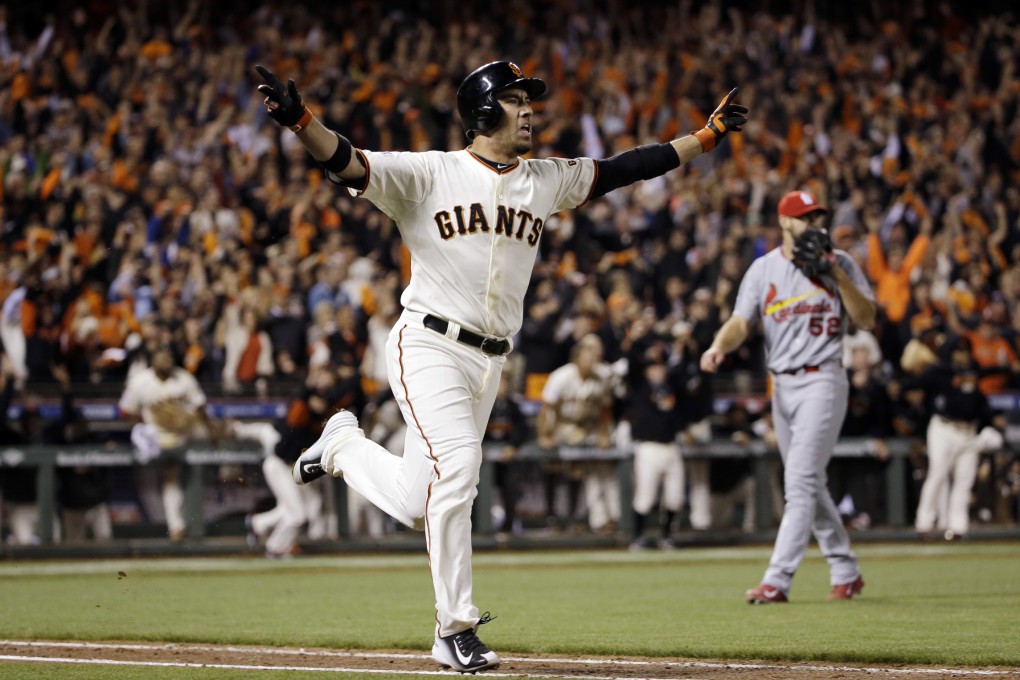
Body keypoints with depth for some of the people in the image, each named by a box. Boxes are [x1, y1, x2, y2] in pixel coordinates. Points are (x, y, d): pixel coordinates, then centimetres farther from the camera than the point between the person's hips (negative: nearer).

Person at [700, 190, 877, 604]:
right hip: (782, 384, 5)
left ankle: (777, 581, -20)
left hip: (822, 380, -5)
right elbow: (741, 323, 0)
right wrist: (718, 347, -21)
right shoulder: (763, 269, 7)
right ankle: (846, 573, 25)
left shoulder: (840, 263, 1)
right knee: (809, 485, 12)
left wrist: (837, 275, -14)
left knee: (800, 482, -14)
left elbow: (867, 320, -4)